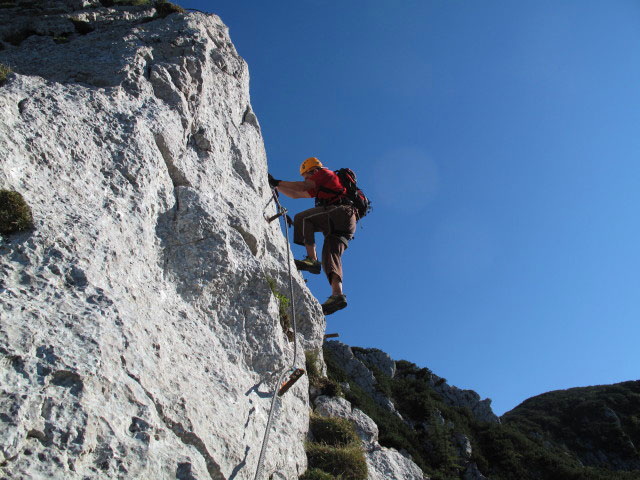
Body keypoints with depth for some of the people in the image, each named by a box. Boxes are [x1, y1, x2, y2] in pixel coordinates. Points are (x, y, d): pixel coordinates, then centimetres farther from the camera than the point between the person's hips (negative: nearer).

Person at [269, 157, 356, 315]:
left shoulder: (325, 173, 12)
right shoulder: (319, 189, 38)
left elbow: (303, 186, -2)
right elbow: (295, 194, 39)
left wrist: (278, 182, 2)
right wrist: (275, 186, 33)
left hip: (342, 213, -9)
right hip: (342, 226, 9)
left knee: (302, 218, -16)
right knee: (330, 258, -5)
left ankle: (312, 259, -29)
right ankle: (337, 295, -20)